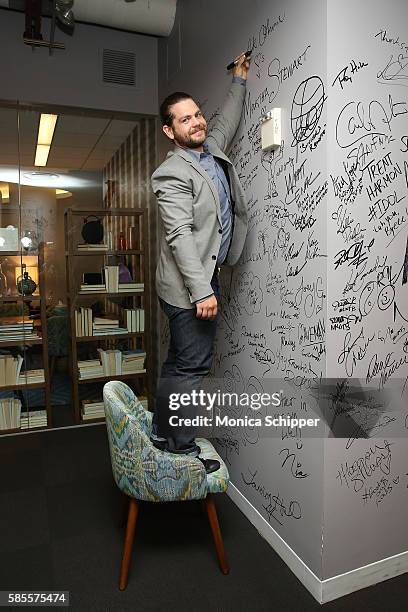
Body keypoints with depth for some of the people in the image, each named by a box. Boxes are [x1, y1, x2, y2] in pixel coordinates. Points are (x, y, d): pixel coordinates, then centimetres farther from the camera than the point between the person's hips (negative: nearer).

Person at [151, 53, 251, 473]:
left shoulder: (212, 147, 14)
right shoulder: (172, 174, -13)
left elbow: (228, 121, 36)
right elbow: (180, 237, -22)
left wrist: (238, 81, 38)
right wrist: (202, 291, -26)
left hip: (204, 277, 9)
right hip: (188, 285, -9)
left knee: (181, 362, 15)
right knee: (192, 365, -3)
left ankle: (163, 434, 29)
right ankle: (181, 449, 12)